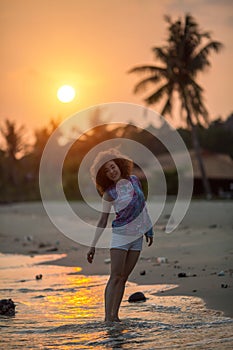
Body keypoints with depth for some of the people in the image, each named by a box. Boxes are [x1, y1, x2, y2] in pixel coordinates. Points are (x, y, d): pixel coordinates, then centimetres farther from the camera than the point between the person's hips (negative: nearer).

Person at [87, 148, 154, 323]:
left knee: (123, 278, 4)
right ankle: (108, 317, -11)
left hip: (137, 236, 4)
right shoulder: (109, 193, -7)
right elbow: (102, 221, -6)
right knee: (116, 276, -10)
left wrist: (148, 230, 19)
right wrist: (93, 246, -10)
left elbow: (142, 204, 17)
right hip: (121, 235, -4)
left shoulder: (134, 180, 4)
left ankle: (115, 315, 6)